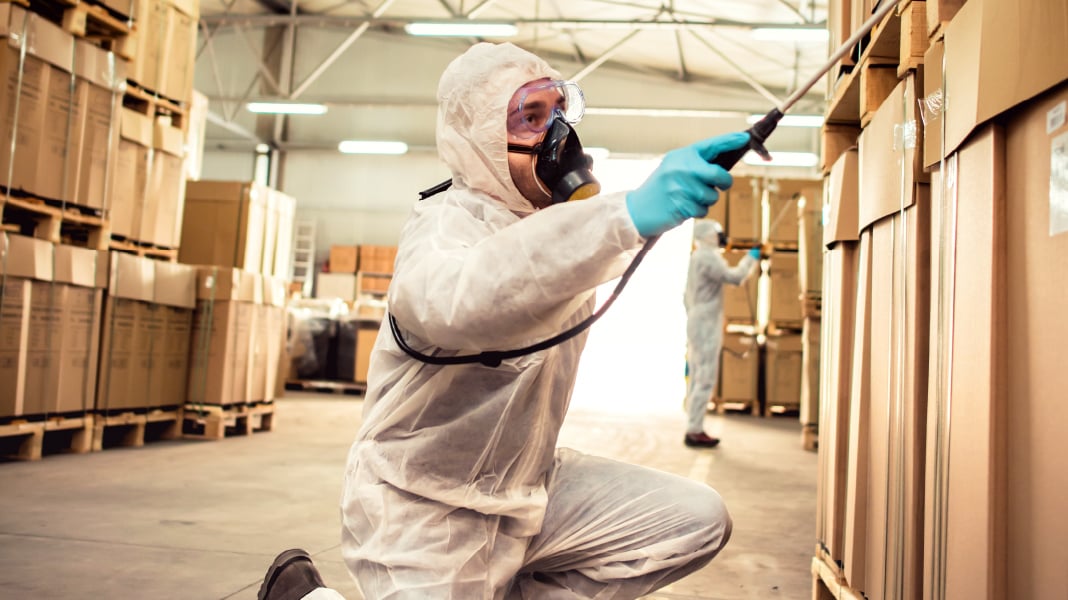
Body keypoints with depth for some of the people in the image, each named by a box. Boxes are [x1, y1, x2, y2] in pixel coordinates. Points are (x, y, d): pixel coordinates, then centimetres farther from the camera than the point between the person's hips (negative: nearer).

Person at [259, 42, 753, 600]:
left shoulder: (570, 213, 4)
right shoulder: (445, 221, -21)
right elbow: (447, 302, -48)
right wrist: (628, 215, -56)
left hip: (529, 489, 7)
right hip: (425, 513, -7)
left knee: (698, 520, -5)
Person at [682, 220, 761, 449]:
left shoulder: (694, 259, 17)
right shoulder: (708, 257, -14)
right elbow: (735, 277, -22)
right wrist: (751, 258, -7)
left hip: (695, 326, 10)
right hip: (706, 327, -10)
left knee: (697, 379, 10)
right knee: (706, 380, -9)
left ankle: (693, 429, 13)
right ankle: (695, 432, -8)